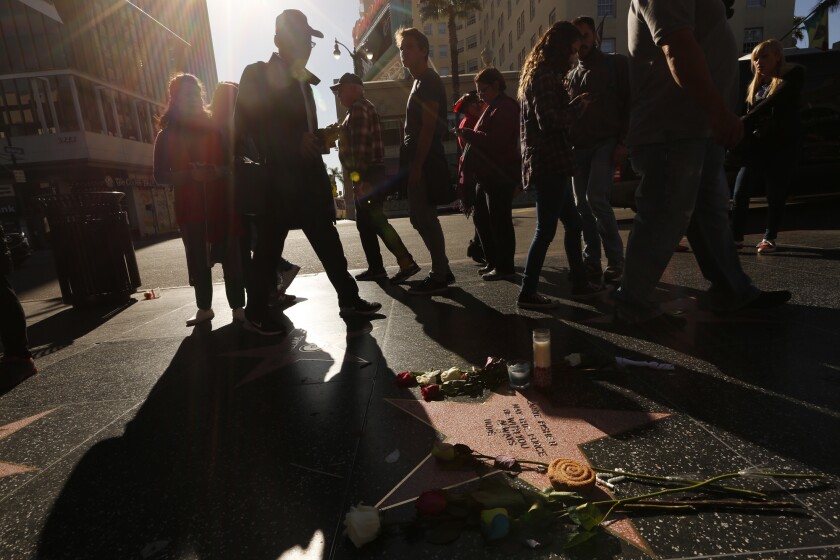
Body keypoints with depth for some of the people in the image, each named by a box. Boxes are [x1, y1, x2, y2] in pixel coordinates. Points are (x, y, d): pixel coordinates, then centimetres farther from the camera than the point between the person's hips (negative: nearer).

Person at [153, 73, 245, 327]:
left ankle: (238, 307, -2)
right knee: (198, 258, 1)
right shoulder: (167, 136, 8)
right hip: (189, 206, 0)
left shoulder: (213, 128, 10)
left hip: (221, 201, 0)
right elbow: (161, 176, 3)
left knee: (230, 254, -6)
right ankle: (204, 308, 12)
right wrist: (189, 175, -15)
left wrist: (217, 172, -13)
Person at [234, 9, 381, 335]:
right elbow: (246, 127, -9)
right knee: (269, 248, -2)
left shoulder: (302, 81, 20)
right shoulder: (257, 75, -1)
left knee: (327, 240, 7)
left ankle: (349, 299, 16)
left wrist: (318, 138, 4)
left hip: (308, 177, 7)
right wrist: (296, 143, -15)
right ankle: (256, 313, 12)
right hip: (277, 179, -7)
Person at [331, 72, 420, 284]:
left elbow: (359, 145, -20)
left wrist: (359, 176, -23)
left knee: (377, 221, -13)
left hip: (367, 174, -10)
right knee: (365, 223, 10)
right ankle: (376, 268, 14)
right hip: (367, 174, 10)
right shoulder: (361, 108, 24)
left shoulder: (358, 108, -9)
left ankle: (407, 263, -13)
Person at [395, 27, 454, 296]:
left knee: (426, 218, -8)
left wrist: (417, 165, -22)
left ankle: (439, 277, 1)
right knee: (419, 218, 11)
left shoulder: (429, 81, -7)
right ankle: (442, 271, 20)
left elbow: (428, 127, -17)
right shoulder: (420, 82, 22)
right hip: (418, 162, 10)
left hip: (425, 162, -10)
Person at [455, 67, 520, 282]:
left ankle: (505, 267, 3)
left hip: (500, 175, -11)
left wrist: (468, 134, -16)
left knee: (499, 220, -6)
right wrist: (469, 136, 12)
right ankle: (494, 262, 23)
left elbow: (496, 140, -23)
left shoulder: (505, 107, -11)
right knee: (482, 218, 13)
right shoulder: (493, 107, 22)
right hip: (487, 174, 11)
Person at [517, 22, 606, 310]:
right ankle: (528, 293, 1)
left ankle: (579, 283, 23)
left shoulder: (540, 74, 22)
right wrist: (578, 106, -4)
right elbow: (549, 120, -19)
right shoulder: (545, 76, -10)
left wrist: (574, 105, 9)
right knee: (546, 229, -7)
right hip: (549, 164, -10)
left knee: (573, 224, 14)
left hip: (548, 163, 10)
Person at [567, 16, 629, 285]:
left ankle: (616, 261, -9)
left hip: (606, 142, -5)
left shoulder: (616, 64, 7)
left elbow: (630, 103, -1)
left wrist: (623, 142, -13)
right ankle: (592, 264, 7)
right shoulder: (572, 74, 21)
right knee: (582, 205, 1)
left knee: (596, 197, -21)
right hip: (579, 147, 5)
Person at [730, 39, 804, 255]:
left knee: (775, 194, -1)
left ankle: (769, 238, 9)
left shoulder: (792, 76, -3)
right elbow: (751, 115, 13)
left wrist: (739, 124, -24)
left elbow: (772, 103, -19)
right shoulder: (755, 86, 16)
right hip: (758, 145, 4)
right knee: (740, 191, -7)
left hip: (784, 145, -4)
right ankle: (736, 237, 1)